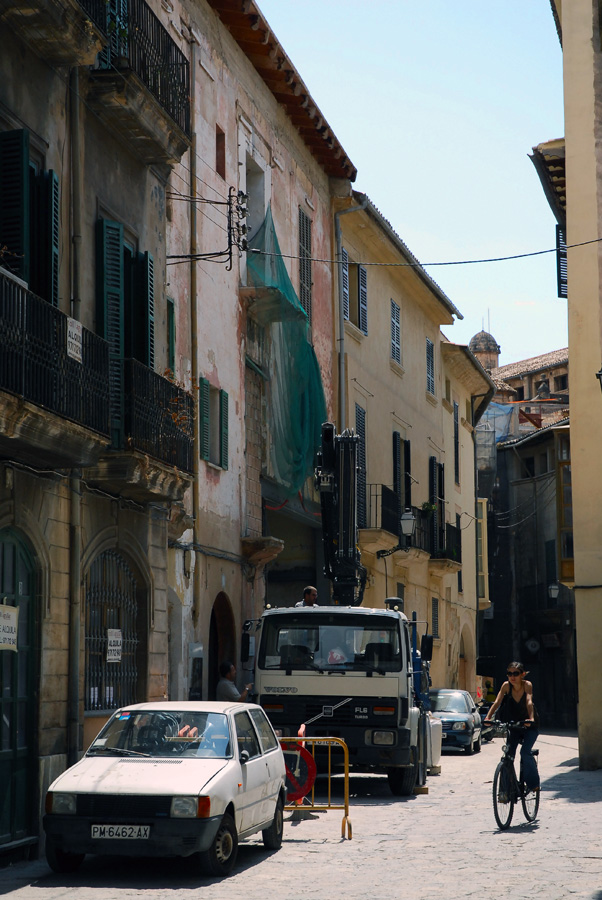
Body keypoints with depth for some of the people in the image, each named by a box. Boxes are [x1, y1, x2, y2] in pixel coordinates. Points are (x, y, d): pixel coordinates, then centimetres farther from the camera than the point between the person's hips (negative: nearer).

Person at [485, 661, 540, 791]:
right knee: (508, 754, -9)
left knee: (525, 752, -21)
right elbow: (497, 702, -22)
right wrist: (488, 717, -38)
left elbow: (529, 702, -34)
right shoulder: (506, 686, -13)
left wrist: (531, 718, -51)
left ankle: (533, 784, -4)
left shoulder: (527, 685, -19)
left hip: (530, 726, -3)